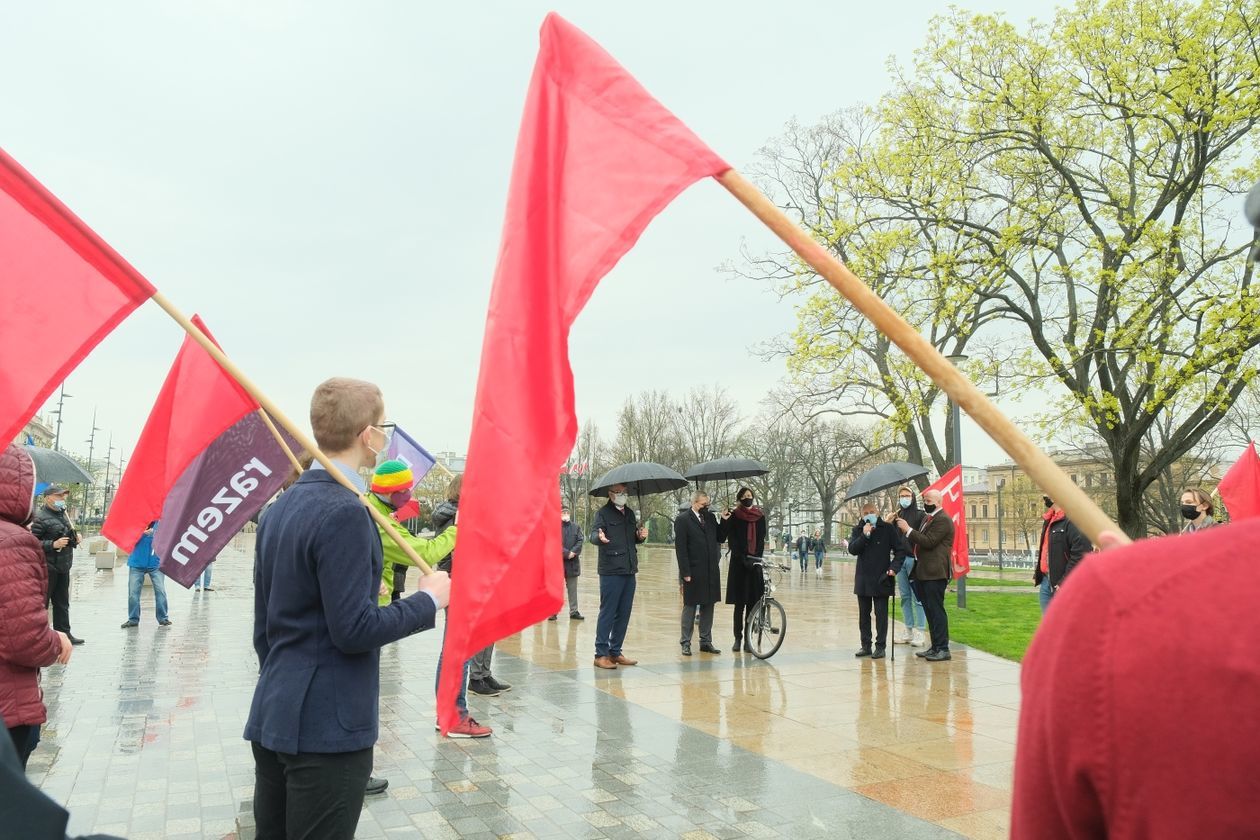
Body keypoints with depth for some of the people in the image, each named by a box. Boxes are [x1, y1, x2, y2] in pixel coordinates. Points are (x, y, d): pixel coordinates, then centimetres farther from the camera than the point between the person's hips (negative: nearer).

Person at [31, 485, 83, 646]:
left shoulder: (62, 515, 14)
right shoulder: (40, 517, -13)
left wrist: (76, 538, 10)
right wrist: (53, 544, -26)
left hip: (63, 567, 9)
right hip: (47, 567, -8)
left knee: (62, 603, 15)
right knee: (41, 603, -1)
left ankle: (64, 633, 23)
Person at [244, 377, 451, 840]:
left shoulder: (280, 506, 8)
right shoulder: (345, 512, -20)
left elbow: (263, 622, 14)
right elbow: (354, 630, -21)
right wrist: (429, 599, -9)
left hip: (272, 715, 9)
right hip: (326, 727, -9)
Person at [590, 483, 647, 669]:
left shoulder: (629, 513, 16)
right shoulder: (603, 513, -4)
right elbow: (593, 534, -17)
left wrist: (640, 536, 0)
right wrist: (599, 537, -40)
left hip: (629, 571, 7)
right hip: (611, 572, -7)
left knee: (623, 614, 11)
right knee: (607, 613, -4)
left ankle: (615, 652, 21)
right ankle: (601, 654, 4)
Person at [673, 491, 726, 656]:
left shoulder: (710, 517, 10)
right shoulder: (683, 520, -7)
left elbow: (720, 538, 13)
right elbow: (680, 548, -11)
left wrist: (724, 521, -1)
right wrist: (685, 572, -15)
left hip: (711, 572, 6)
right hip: (693, 572, -5)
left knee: (708, 606, 11)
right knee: (690, 607, 4)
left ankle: (706, 641, 22)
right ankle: (686, 643, 14)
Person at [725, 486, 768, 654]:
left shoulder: (760, 517, 9)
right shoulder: (733, 517, 1)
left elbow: (761, 539, 4)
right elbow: (732, 540, -6)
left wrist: (757, 557, -11)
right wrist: (744, 557, -17)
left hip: (755, 563, 2)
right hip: (739, 563, -2)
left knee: (752, 603, 1)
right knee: (739, 604, 0)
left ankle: (748, 639, 6)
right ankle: (738, 639, 6)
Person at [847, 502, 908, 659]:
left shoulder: (887, 529, -4)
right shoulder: (858, 530, 4)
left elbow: (900, 550, -3)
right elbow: (852, 550, -8)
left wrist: (894, 567, -14)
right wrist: (864, 535, -18)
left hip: (881, 579, -3)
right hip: (863, 579, 3)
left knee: (881, 613, 1)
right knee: (864, 614, 10)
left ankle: (880, 646, 8)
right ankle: (865, 645, 19)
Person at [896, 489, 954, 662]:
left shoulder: (943, 520, -11)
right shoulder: (926, 517, 19)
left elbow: (929, 542, -19)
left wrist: (908, 530, -16)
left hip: (935, 573, -10)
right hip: (923, 572, 10)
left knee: (936, 610, -7)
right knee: (930, 611, 13)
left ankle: (943, 649, -2)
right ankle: (935, 647, 20)